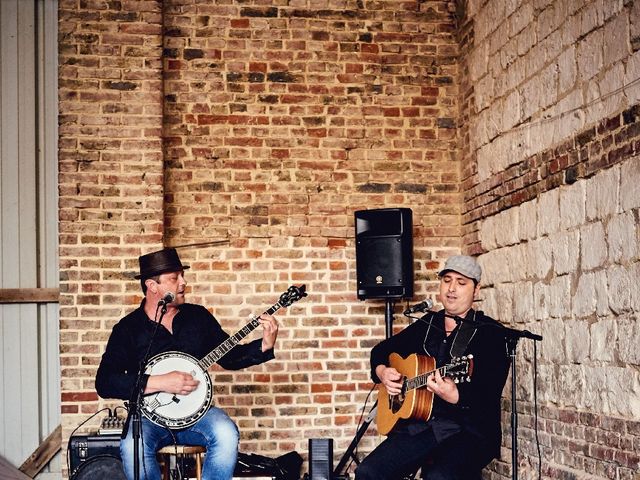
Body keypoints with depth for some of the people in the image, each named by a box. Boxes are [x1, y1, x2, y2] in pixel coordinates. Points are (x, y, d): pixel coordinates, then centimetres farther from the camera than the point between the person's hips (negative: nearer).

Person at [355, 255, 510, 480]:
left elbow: (490, 392, -12)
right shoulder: (426, 325, 17)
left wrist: (455, 396, -31)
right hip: (419, 425, 5)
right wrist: (381, 371, 9)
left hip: (469, 429, -5)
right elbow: (381, 349, 31)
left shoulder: (490, 332, 0)